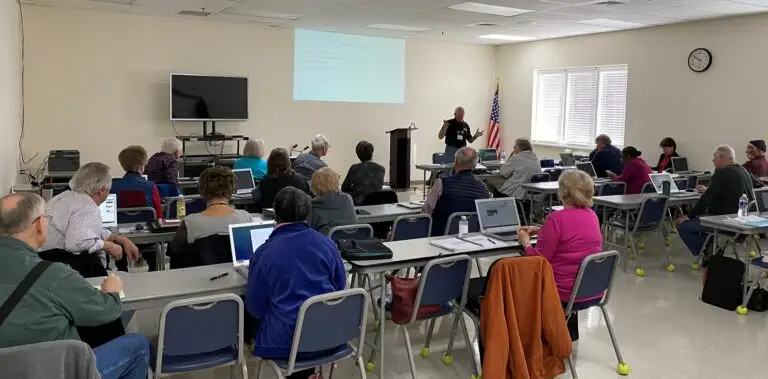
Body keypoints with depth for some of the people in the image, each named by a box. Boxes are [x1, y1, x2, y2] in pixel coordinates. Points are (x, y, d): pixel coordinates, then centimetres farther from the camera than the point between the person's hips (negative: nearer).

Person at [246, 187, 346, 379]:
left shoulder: (264, 253, -12)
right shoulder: (326, 243, -3)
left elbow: (255, 309, -4)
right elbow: (340, 286, 9)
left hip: (288, 343, -4)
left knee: (250, 318, 23)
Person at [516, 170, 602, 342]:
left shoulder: (557, 218, -20)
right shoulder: (592, 215, 2)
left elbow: (539, 259, -17)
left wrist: (525, 242, 0)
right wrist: (541, 231, 14)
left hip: (568, 292, -7)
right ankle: (570, 334, 40)